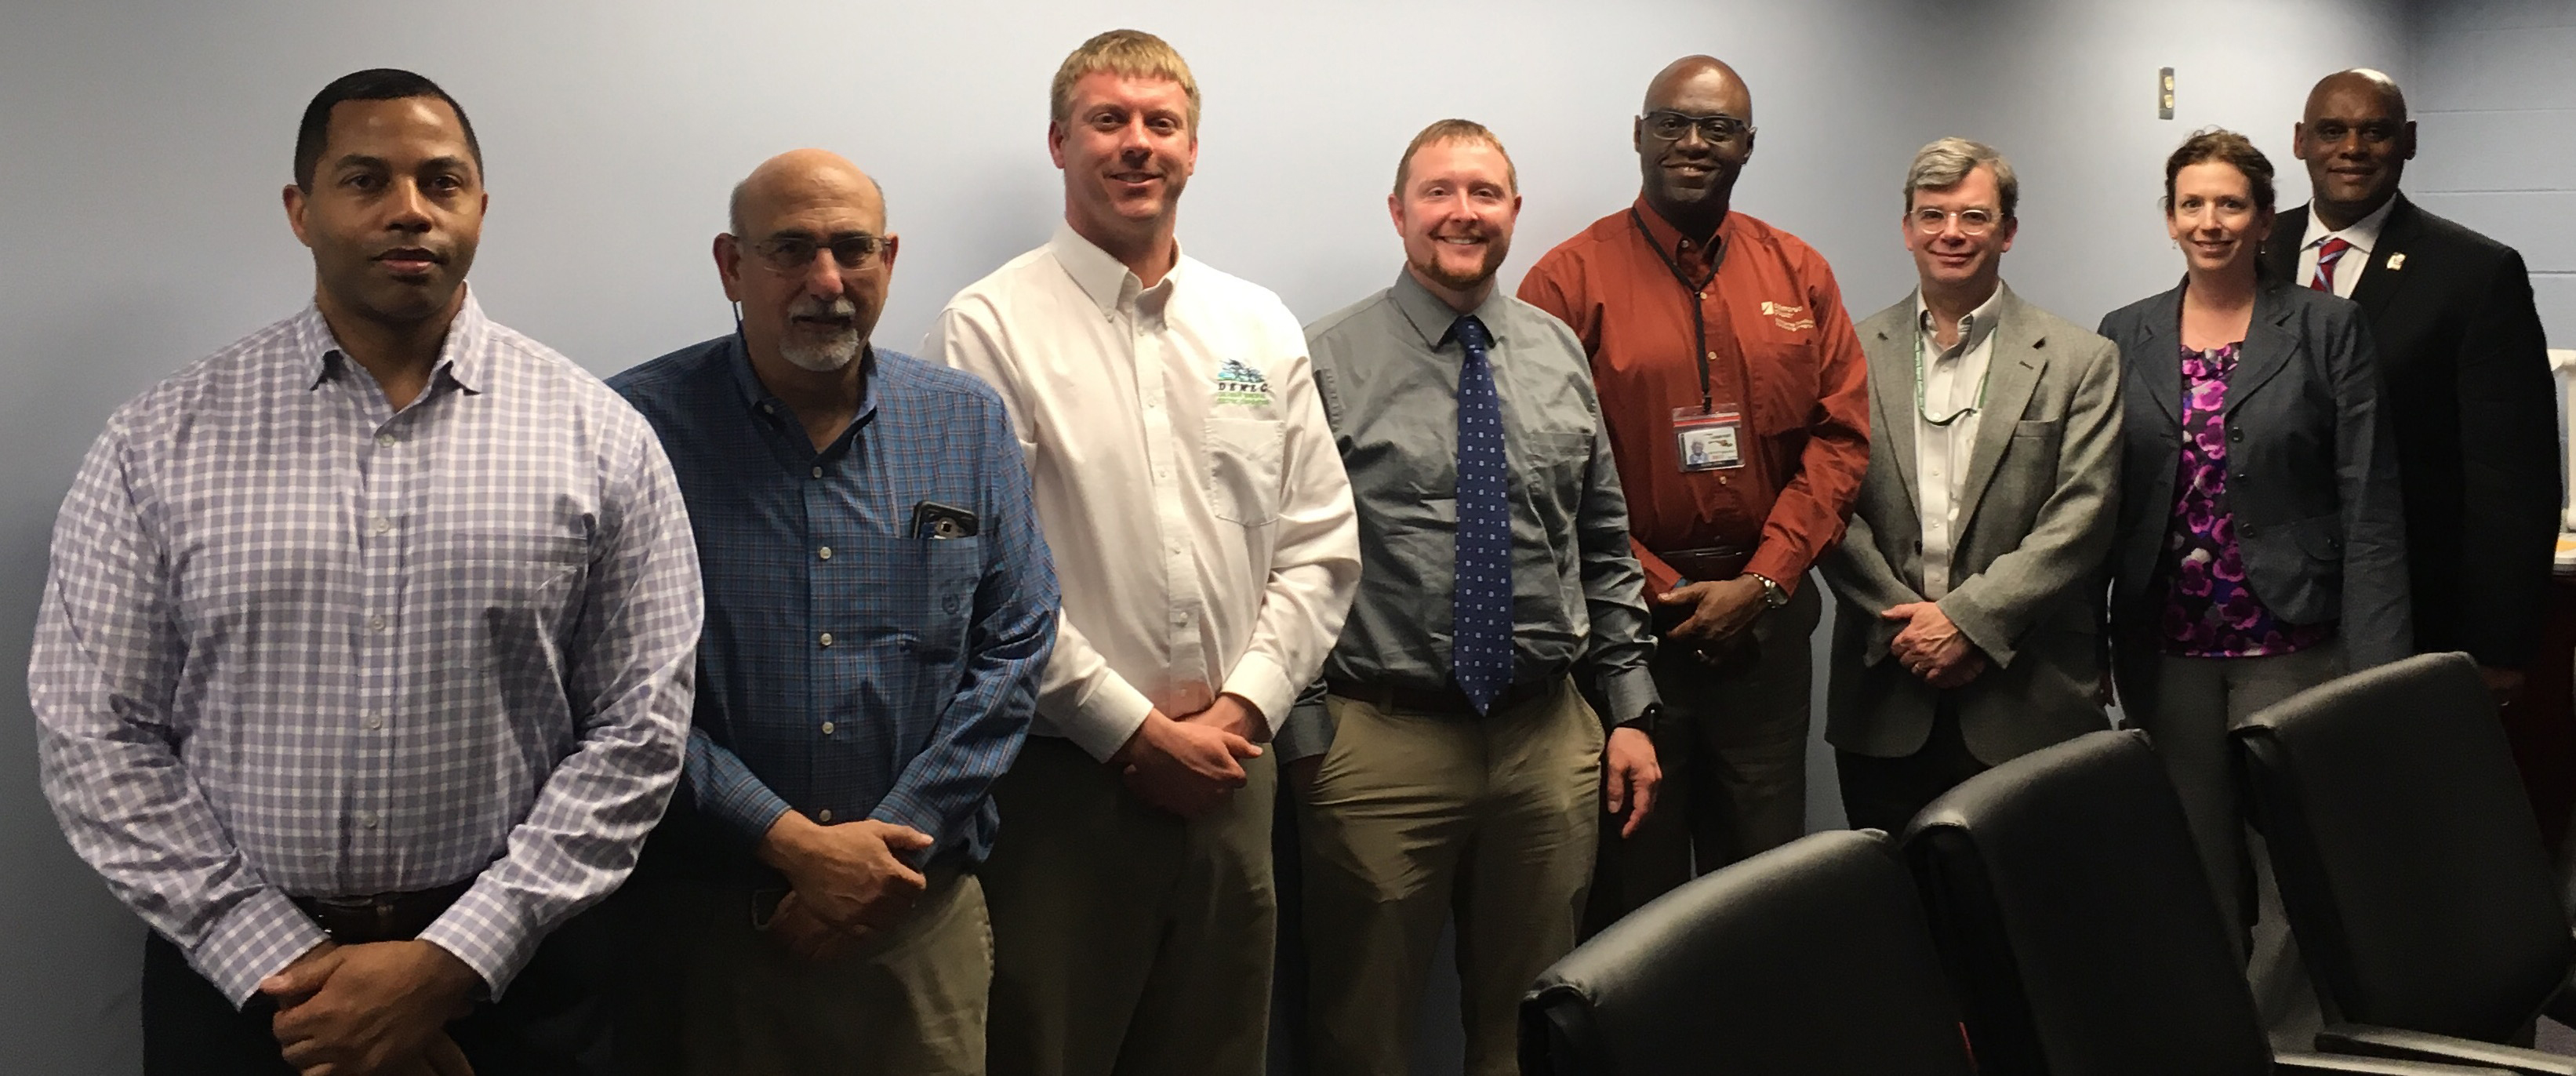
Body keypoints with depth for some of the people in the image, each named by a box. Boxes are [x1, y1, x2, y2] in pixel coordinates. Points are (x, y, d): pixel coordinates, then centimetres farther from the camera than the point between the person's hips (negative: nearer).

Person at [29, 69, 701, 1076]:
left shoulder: (597, 439, -3)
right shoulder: (159, 443, -1)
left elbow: (638, 729, -5)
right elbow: (93, 734, -2)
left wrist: (450, 962, -12)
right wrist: (283, 964, -10)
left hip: (506, 979, 0)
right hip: (235, 984, 1)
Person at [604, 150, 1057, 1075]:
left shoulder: (969, 423, 5)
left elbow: (1015, 647, 2)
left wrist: (894, 845, -8)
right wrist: (795, 844, -15)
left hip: (922, 913, 3)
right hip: (699, 917, -2)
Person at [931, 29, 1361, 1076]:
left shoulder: (1260, 326, 10)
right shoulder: (993, 325, -5)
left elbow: (1320, 546, 9)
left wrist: (1242, 708, -3)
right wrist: (1138, 731, -11)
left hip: (1230, 769, 5)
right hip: (1063, 780, -4)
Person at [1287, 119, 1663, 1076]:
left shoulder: (1559, 354, 9)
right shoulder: (1329, 361, -5)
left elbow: (1605, 547, 13)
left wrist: (1631, 711, 9)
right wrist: (1307, 739, -8)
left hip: (1551, 739, 4)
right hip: (1381, 741, -4)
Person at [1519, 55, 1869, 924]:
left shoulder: (1798, 275, 9)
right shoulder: (1570, 280, -2)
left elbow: (1842, 435, 5)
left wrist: (1762, 581, -6)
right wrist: (1661, 592, -10)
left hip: (1764, 615, 3)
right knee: (1631, 878, 5)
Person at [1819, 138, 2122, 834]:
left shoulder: (2081, 362, 4)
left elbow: (2080, 518, -4)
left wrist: (1969, 619, -12)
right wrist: (1906, 622, -9)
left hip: (2026, 702, -1)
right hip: (1884, 704, 1)